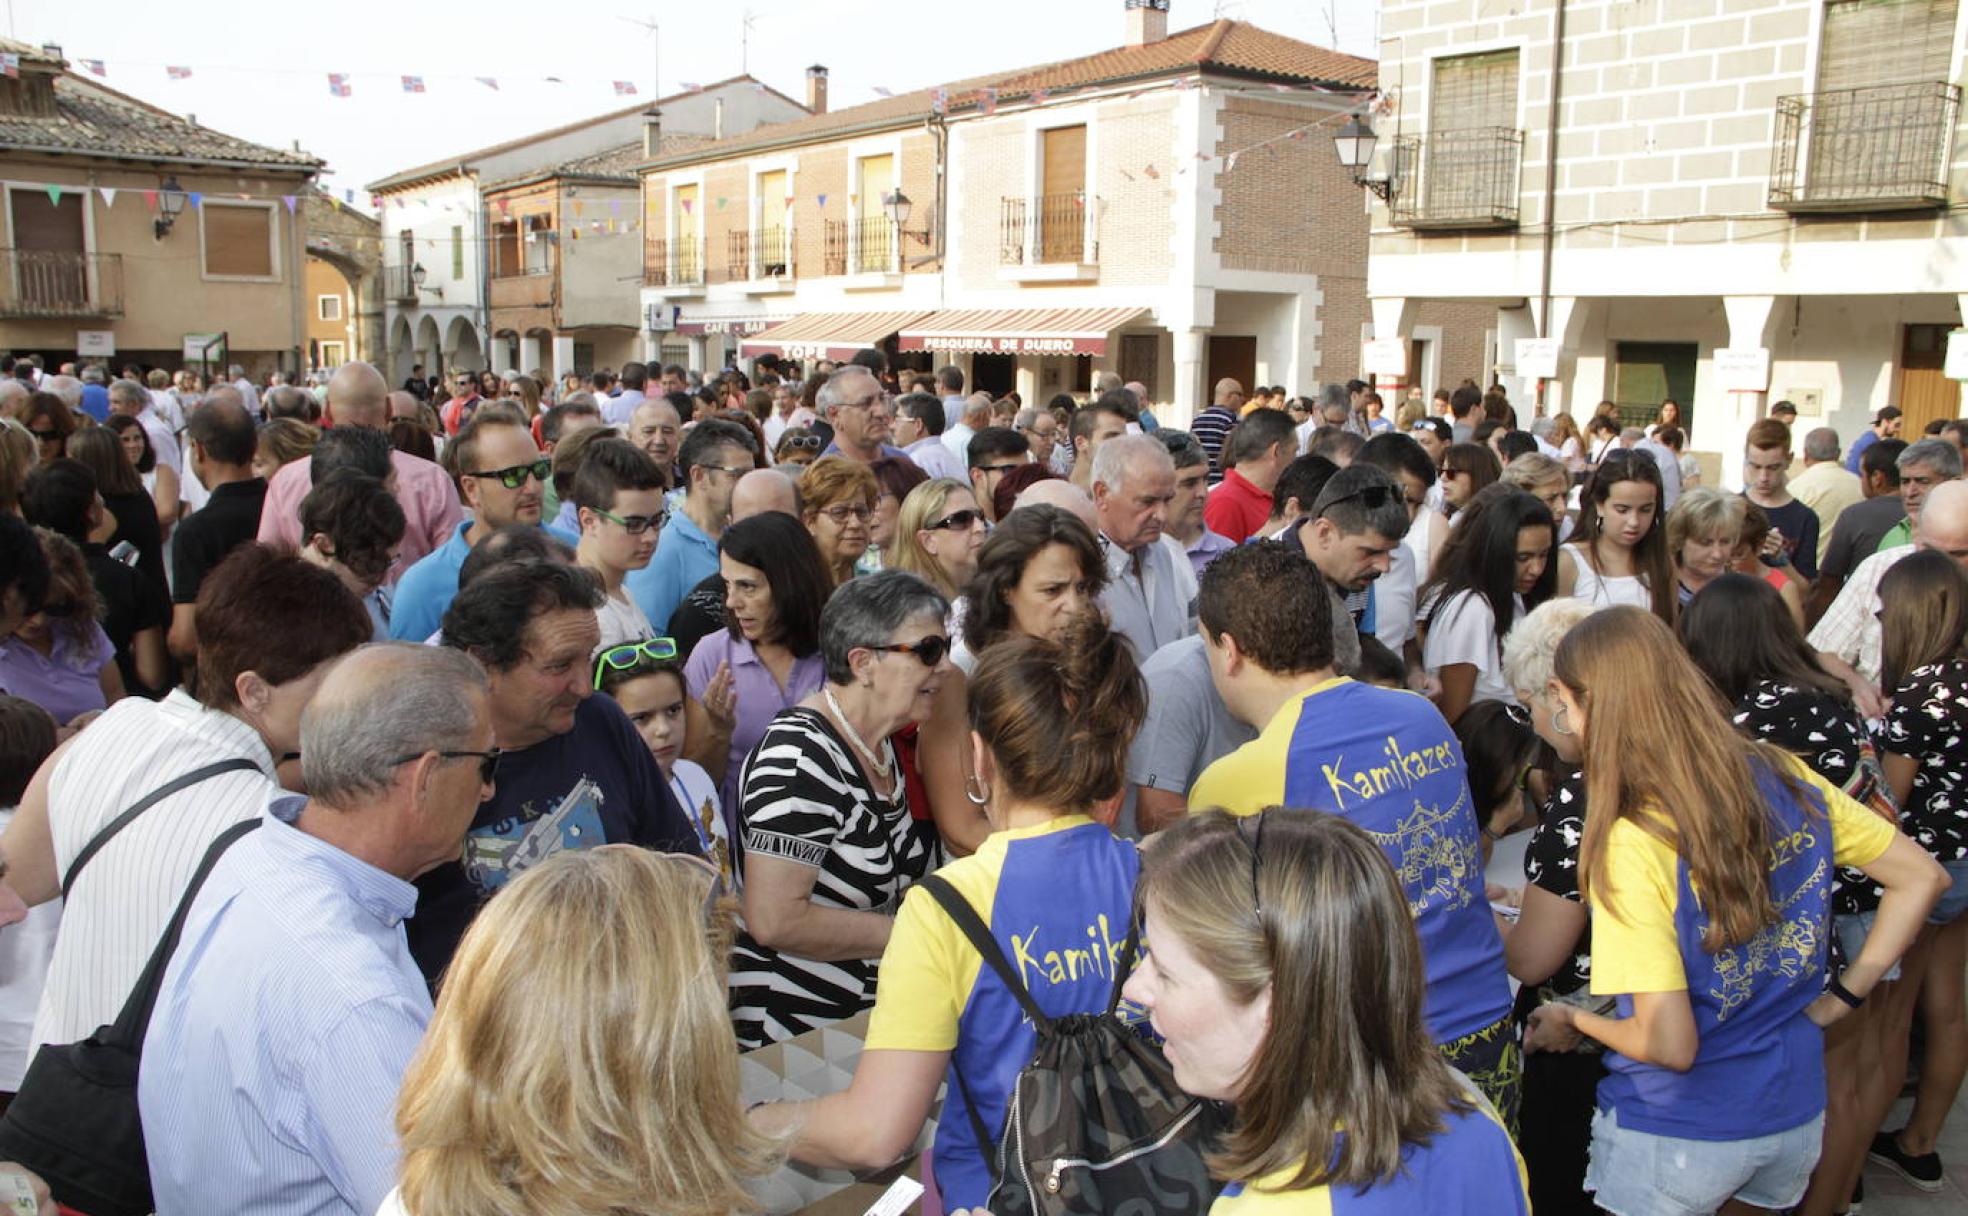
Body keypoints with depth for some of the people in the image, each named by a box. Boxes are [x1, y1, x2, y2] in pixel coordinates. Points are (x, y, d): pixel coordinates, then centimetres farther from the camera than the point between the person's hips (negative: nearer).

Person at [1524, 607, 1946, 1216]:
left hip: (1678, 1138, -6)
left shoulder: (1633, 842, -27)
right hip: (1797, 1118, 6)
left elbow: (1670, 1045, -25)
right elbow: (1922, 877, 3)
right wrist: (1841, 995, 5)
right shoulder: (1787, 776, -8)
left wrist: (1574, 1019, -6)